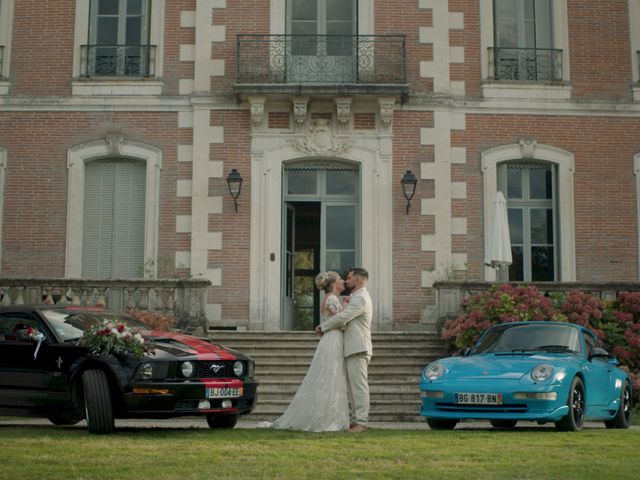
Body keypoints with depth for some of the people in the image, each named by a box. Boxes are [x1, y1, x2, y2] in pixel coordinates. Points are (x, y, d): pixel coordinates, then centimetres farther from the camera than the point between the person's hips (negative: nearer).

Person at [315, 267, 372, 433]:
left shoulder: (361, 298, -13)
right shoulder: (357, 297, 21)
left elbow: (342, 318, -18)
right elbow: (346, 320, 24)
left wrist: (322, 327, -6)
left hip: (358, 349, -10)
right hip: (353, 349, 10)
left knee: (359, 385, -11)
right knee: (353, 386, 10)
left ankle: (362, 422, -12)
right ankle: (355, 419, 13)